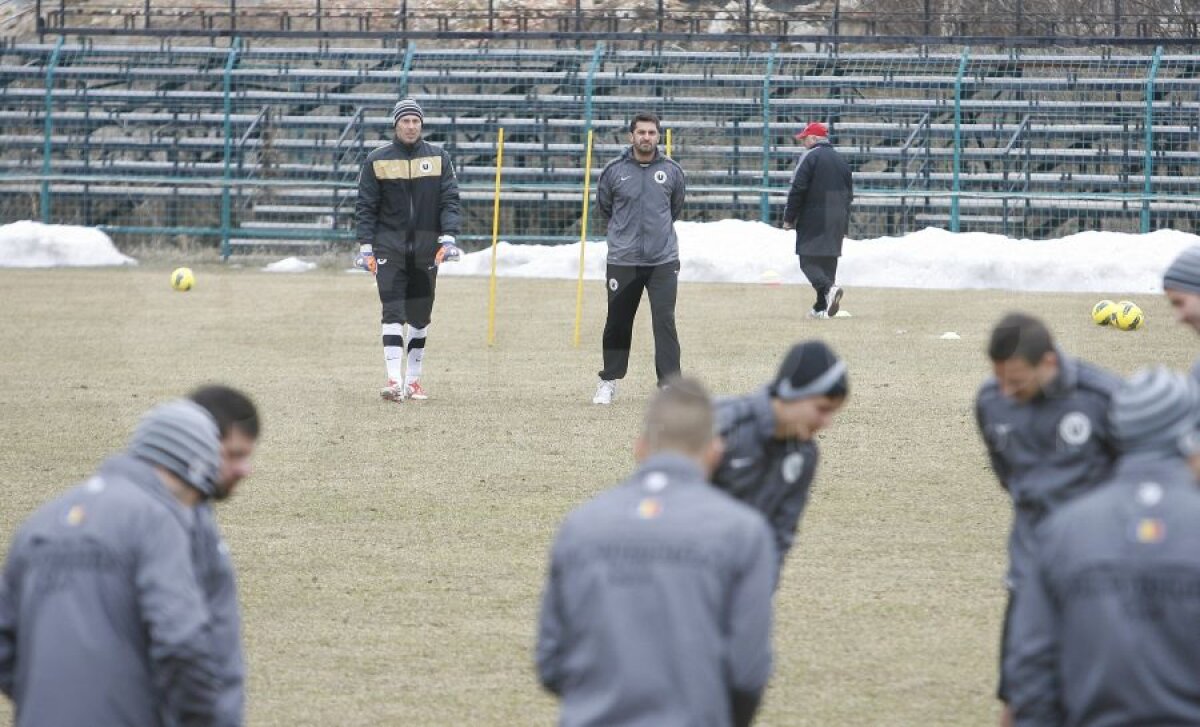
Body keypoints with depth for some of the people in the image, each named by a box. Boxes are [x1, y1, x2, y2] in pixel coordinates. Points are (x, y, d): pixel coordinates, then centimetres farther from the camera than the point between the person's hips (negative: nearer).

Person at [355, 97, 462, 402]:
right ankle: (394, 380, -20)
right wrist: (366, 247, -4)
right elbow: (366, 206, 4)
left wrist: (448, 238, -10)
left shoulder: (439, 158, 7)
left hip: (425, 249, 2)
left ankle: (413, 380, 16)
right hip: (389, 247, -2)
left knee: (420, 317, 7)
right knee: (393, 314, -13)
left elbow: (450, 201, 3)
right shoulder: (377, 160, 4)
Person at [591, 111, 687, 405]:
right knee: (617, 323, 9)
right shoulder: (614, 171, -2)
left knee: (665, 322, -8)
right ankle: (609, 381, 24)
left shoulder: (672, 171, 1)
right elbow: (603, 206, 15)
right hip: (622, 260, 0)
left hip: (663, 261, 0)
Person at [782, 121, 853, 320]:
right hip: (837, 221, 7)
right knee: (828, 261, 10)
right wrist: (843, 224, 24)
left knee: (809, 262, -7)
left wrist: (789, 218, -5)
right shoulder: (840, 160, 16)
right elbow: (849, 193, 20)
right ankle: (822, 307, 8)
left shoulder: (810, 157, -7)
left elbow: (797, 190, -12)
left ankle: (829, 288, -30)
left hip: (813, 220, -7)